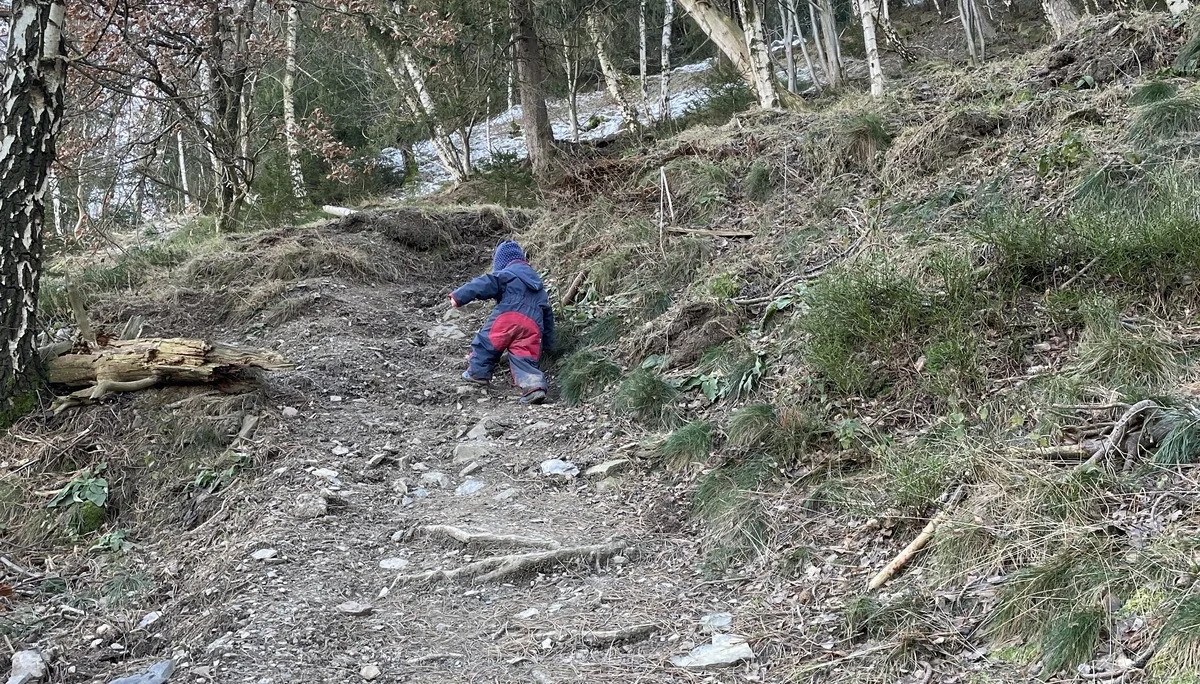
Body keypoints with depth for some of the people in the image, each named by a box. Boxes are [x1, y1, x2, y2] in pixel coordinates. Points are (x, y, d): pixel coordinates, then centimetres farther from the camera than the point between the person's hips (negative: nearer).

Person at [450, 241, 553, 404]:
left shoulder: (505, 274, 14)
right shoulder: (538, 283, 36)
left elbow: (484, 285, -3)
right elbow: (548, 313, 39)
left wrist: (459, 296, -8)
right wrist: (547, 343, 44)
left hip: (507, 317, -5)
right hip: (533, 326, 5)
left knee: (486, 343, 14)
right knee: (524, 359, 0)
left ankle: (477, 372, 17)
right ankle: (534, 384, -22)